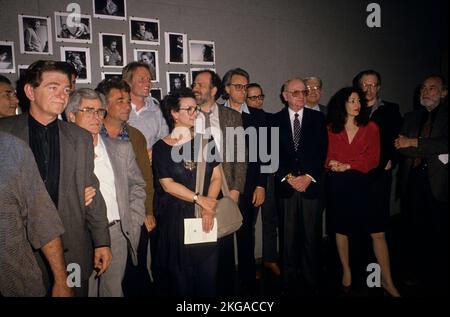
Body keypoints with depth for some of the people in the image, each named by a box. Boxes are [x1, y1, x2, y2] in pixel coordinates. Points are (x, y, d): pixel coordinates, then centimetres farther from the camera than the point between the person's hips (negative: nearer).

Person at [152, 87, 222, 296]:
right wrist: (199, 199, -13)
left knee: (208, 275, 7)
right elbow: (167, 185, -7)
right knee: (181, 276, 9)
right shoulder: (161, 147, 1)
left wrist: (208, 206, -12)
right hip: (177, 218, -2)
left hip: (207, 217, 2)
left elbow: (216, 177, 2)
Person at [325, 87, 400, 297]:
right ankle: (346, 271, 27)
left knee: (377, 231, -3)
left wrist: (347, 166, -11)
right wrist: (332, 164, -12)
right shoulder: (331, 128, 4)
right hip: (336, 184, 1)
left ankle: (387, 280, 10)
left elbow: (373, 159, -2)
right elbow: (327, 156, 9)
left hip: (360, 183, 0)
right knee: (340, 229, 10)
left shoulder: (371, 128, 4)